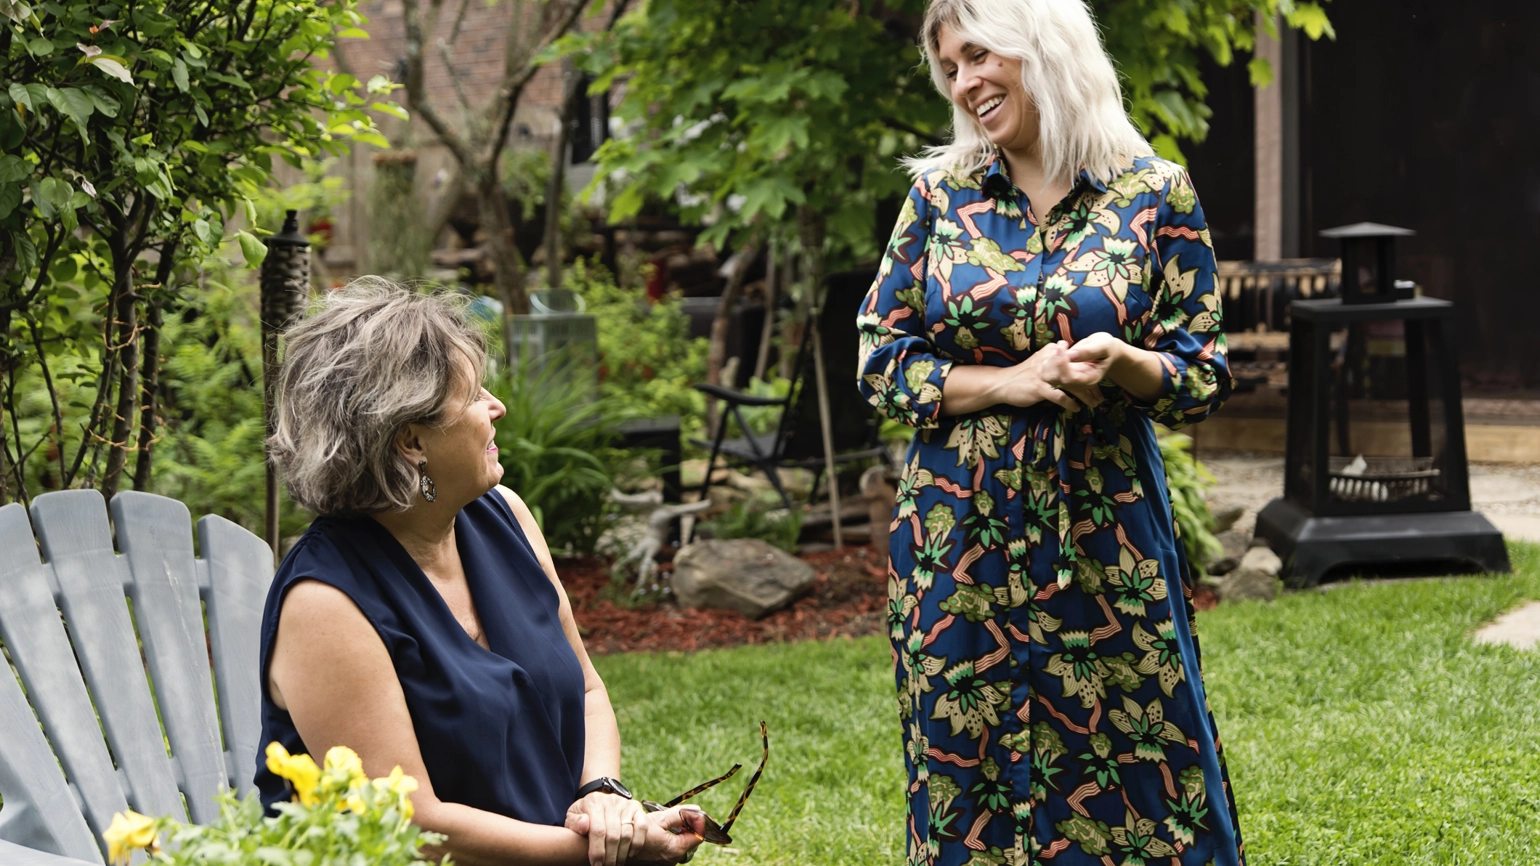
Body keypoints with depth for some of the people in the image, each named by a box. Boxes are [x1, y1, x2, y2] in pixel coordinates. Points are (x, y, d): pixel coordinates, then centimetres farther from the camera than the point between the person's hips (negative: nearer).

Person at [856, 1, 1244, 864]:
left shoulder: (1156, 195, -1)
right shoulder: (940, 195, 5)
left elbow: (1205, 377, 0)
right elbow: (881, 362, 3)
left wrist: (1120, 363, -20)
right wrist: (1011, 381, -11)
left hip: (1105, 529, -2)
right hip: (959, 536, 2)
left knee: (1132, 777, 0)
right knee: (968, 777, 6)